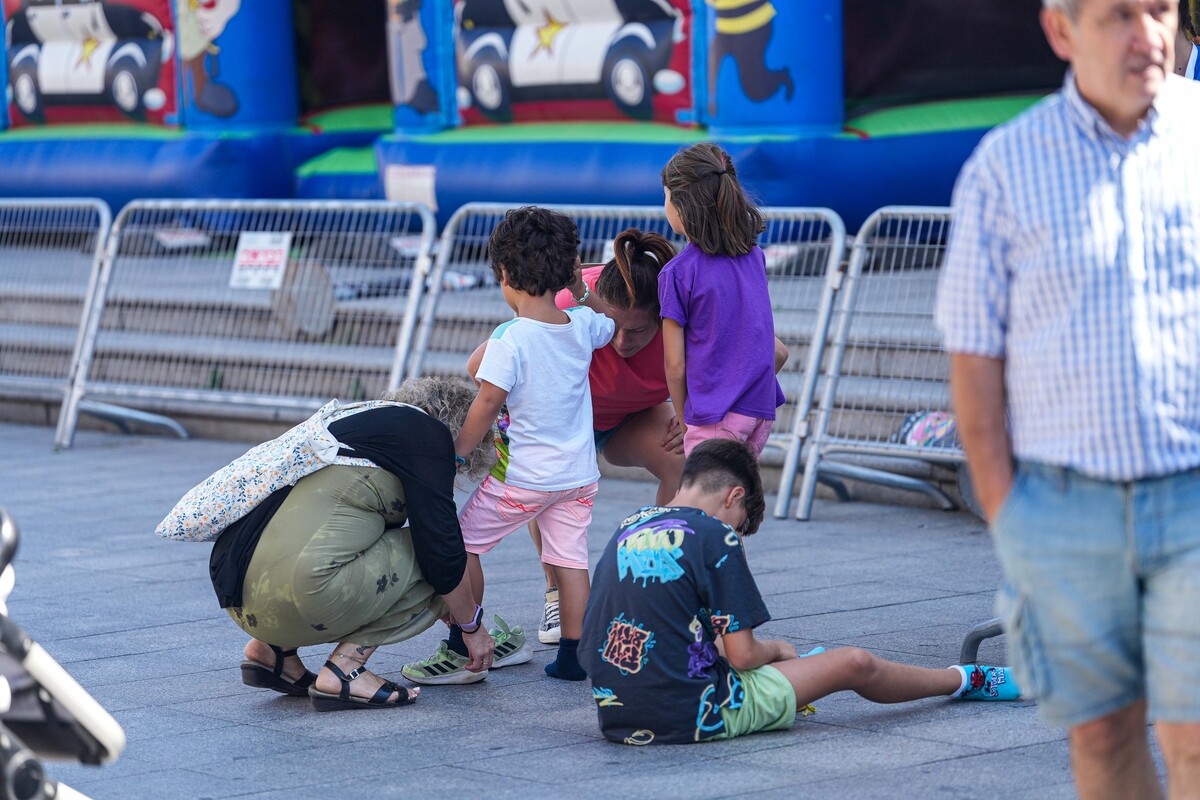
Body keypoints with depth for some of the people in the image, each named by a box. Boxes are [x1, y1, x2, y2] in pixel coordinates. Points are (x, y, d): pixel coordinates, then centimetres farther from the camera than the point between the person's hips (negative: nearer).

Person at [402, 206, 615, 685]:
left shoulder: (510, 339, -19)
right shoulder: (583, 326, -1)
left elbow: (486, 404, -17)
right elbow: (615, 321, 23)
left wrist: (456, 453, -5)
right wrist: (573, 273, 31)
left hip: (522, 476, -6)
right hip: (579, 474, 6)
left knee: (465, 540, 7)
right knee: (569, 556, 12)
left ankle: (465, 649, 9)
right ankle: (573, 654, 12)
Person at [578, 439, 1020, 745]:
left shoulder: (629, 527, 9)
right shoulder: (714, 537, -13)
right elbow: (743, 655, -12)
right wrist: (776, 649, 11)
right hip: (689, 717, -7)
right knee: (855, 664, 9)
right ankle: (965, 681, 29)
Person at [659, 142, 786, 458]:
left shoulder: (677, 273, -9)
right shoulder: (754, 255, 9)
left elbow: (675, 364, -6)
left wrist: (684, 421, 7)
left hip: (716, 416, -7)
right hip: (763, 408, 7)